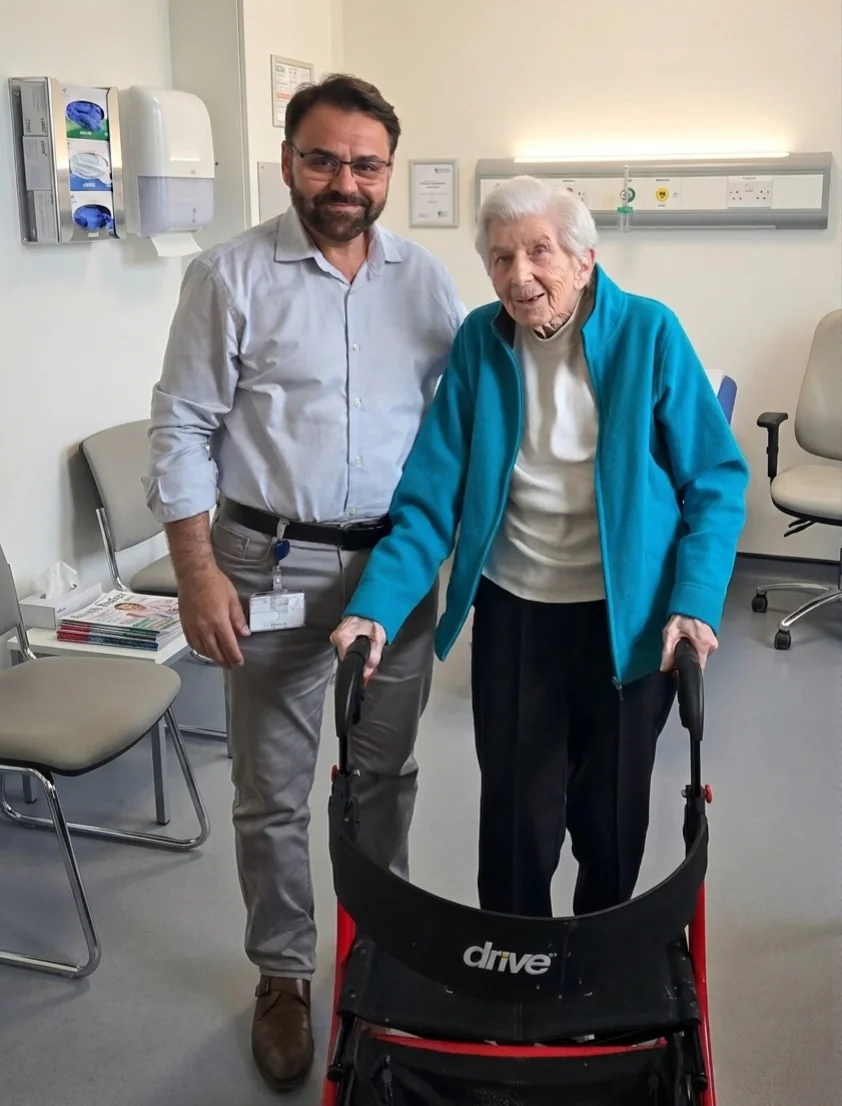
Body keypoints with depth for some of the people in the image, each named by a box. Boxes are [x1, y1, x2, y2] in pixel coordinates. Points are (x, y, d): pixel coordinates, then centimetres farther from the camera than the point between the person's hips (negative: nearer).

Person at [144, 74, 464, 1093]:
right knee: (271, 791, 7)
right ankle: (282, 974, 27)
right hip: (273, 564, -3)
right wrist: (198, 570, -12)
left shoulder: (425, 278, 5)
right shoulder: (231, 276, -6)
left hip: (398, 560, 3)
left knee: (387, 768, 17)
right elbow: (182, 430, -6)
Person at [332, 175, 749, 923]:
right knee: (516, 811, 8)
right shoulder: (479, 343, -6)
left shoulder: (649, 334, -11)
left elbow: (717, 484, -7)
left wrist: (695, 605, -18)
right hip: (514, 611, 1)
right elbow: (432, 494, -8)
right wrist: (376, 608, -19)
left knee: (612, 809, 15)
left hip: (629, 614, -1)